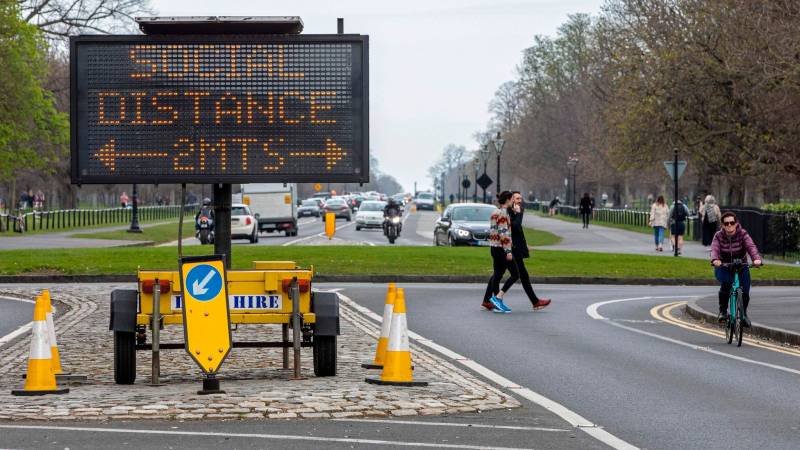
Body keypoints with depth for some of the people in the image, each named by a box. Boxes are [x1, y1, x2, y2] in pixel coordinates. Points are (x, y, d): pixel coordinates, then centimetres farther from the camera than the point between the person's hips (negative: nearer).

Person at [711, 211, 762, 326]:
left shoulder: (743, 234, -11)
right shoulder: (718, 236, -9)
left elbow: (751, 247, -28)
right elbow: (714, 249, -26)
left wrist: (756, 258, -49)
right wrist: (715, 260, -50)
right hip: (723, 268, -1)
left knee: (745, 292, -14)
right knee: (726, 283, -31)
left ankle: (743, 313, 16)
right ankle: (722, 311, -12)